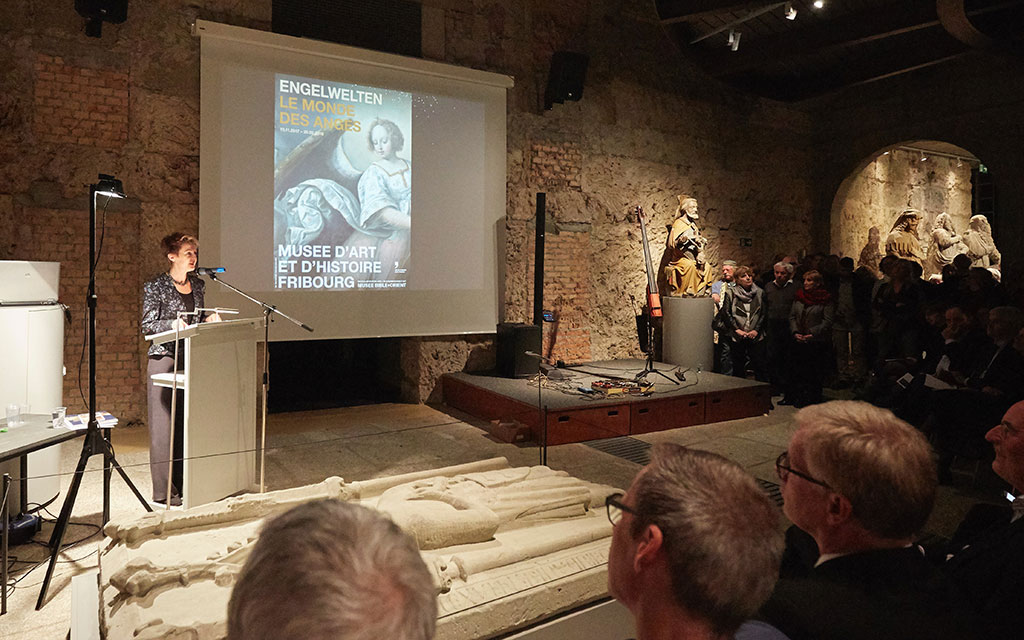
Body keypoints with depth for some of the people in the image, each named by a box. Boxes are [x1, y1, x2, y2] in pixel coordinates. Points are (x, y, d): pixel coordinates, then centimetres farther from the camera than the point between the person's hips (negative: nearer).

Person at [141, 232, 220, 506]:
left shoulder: (198, 285, 12)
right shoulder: (155, 287, -5)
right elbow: (147, 326, -6)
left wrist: (208, 319, 0)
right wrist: (172, 324, -23)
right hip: (164, 358, -6)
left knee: (188, 421, 8)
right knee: (164, 424, -3)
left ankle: (185, 483, 16)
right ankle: (164, 490, 4)